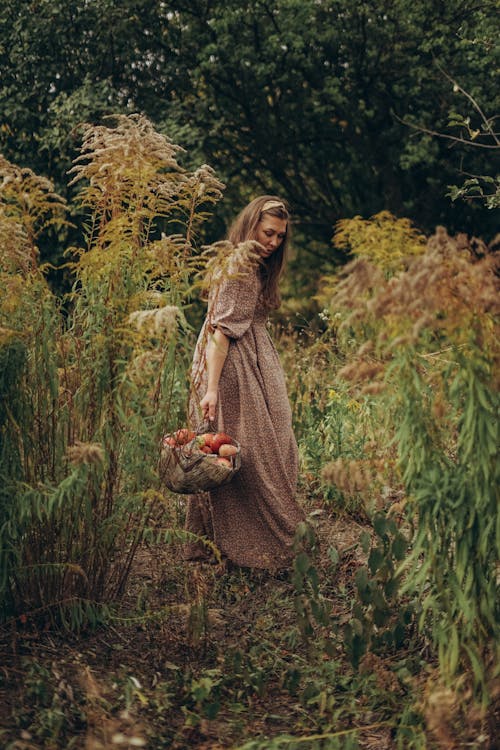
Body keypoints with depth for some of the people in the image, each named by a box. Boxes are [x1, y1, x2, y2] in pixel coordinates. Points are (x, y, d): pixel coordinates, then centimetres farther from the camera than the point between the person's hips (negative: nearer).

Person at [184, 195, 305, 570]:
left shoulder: (255, 269, 16)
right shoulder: (238, 269, -16)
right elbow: (221, 330, -23)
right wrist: (211, 388, -29)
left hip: (256, 367, 11)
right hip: (234, 371, -11)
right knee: (249, 455, -4)